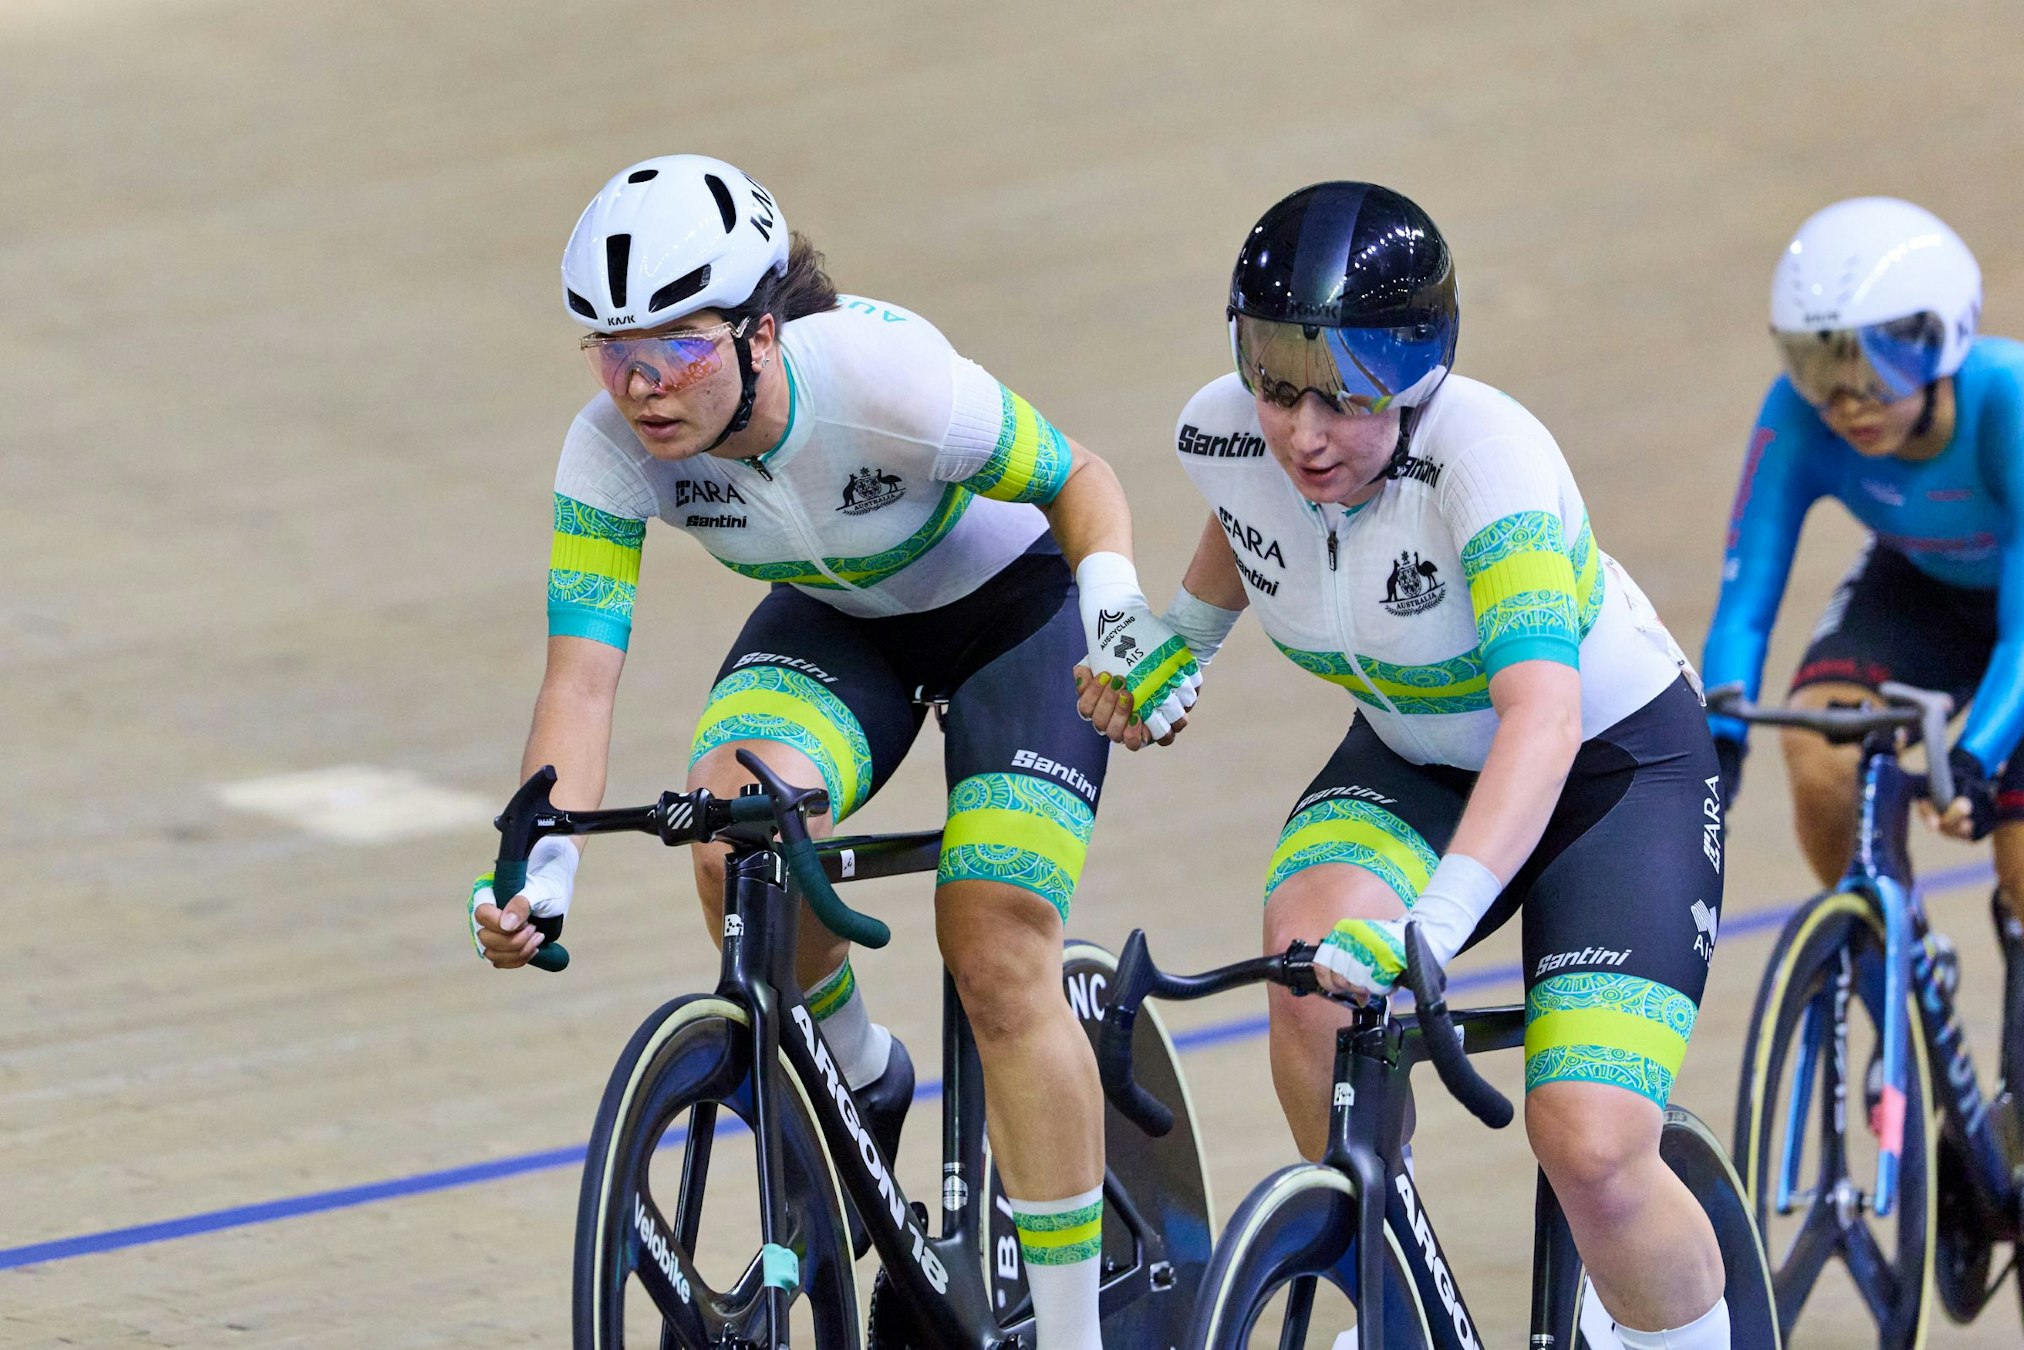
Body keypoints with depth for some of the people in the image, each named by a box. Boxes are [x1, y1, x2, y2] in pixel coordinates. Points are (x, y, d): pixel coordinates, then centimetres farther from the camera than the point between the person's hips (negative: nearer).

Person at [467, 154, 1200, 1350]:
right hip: (838, 621, 4)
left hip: (1011, 606, -3)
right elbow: (583, 672, -28)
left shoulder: (884, 378, -35)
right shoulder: (611, 447, -26)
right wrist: (539, 860, -42)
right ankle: (863, 1082, 2)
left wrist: (1120, 613, -37)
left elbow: (1080, 480, -18)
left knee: (1000, 961, -16)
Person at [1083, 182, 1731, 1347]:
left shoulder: (1488, 456, -35)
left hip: (1617, 768, -4)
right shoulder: (1226, 435, -17)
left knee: (1593, 1153, -20)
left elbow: (1543, 718, -48)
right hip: (1416, 761, 5)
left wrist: (1432, 925, -58)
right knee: (1313, 971, -29)